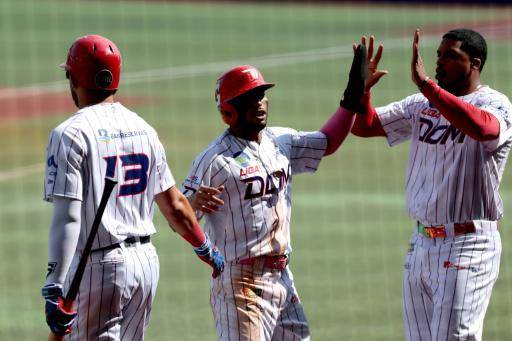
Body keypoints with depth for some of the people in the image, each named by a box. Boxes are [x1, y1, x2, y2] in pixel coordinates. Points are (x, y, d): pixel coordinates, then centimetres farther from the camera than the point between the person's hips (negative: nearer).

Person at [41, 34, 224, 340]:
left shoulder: (71, 134, -11)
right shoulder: (143, 129, 10)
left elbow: (68, 217, -18)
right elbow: (175, 204, 15)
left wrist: (54, 289, -21)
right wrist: (206, 248, 31)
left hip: (99, 267, -7)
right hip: (147, 261, 7)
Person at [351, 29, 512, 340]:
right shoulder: (422, 106, 13)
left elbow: (484, 128, -34)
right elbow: (364, 126, 12)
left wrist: (426, 84, -38)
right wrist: (362, 88, -9)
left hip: (467, 245, -8)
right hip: (421, 243, 8)